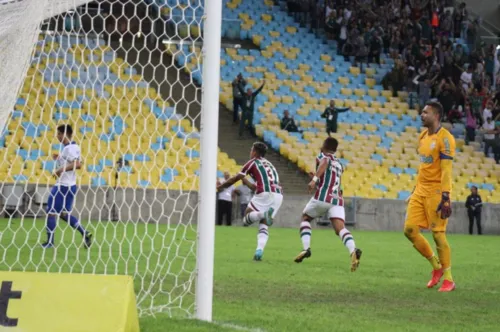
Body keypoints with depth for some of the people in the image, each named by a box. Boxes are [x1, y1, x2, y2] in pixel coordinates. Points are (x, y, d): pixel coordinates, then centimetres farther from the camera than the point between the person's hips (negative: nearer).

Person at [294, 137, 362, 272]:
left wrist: (315, 179, -30)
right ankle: (353, 250, -39)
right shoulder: (339, 164, 26)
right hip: (337, 200, 4)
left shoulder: (323, 156, 7)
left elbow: (324, 163, -18)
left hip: (322, 197, -4)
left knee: (305, 219, 19)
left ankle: (306, 248, 1)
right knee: (340, 228, -10)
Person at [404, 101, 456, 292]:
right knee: (410, 230, 1)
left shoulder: (444, 138, -13)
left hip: (436, 191, -8)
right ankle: (436, 266, 17)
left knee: (438, 234, -6)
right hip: (421, 191, 8)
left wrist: (445, 197, -22)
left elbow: (446, 170, -18)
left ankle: (448, 280, 5)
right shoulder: (423, 136, 13)